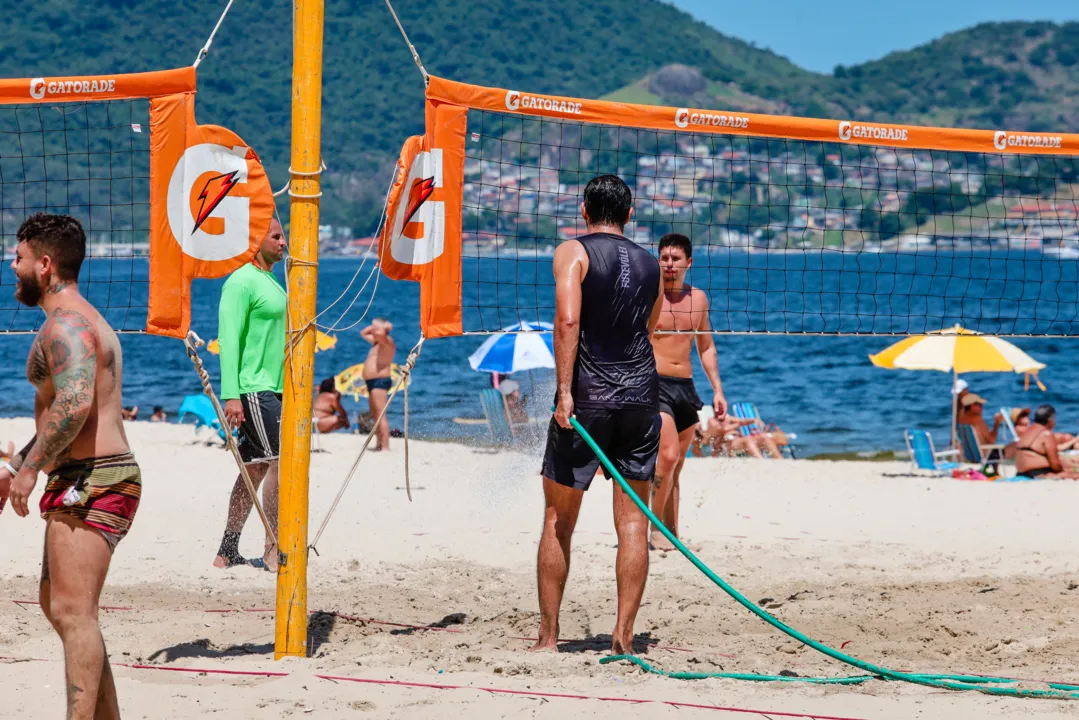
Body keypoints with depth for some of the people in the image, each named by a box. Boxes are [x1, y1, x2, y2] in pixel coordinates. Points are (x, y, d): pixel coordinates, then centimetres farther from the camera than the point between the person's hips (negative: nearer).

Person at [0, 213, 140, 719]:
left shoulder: (65, 324, -13)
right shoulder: (82, 319, 22)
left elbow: (74, 403, -29)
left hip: (90, 484, -11)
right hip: (90, 482, 11)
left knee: (72, 613, -15)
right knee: (56, 604, 19)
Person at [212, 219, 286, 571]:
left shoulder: (272, 283, 19)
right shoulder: (242, 282, -10)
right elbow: (229, 340, -15)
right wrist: (231, 395, -21)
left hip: (273, 388, 9)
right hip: (252, 389, -9)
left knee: (256, 468, 8)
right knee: (281, 461, -13)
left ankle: (227, 552, 13)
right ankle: (273, 551, -11)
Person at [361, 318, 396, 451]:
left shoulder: (388, 342, -10)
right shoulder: (377, 342, 20)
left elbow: (380, 333, -32)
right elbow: (363, 333, 35)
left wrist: (386, 327, -12)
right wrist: (374, 325, 20)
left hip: (380, 381, -11)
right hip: (372, 381, 11)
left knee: (380, 416, -16)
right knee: (375, 416, 13)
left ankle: (385, 447, -20)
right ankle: (379, 445, 17)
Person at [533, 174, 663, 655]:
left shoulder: (574, 253, -1)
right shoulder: (650, 264, 14)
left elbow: (568, 319, -15)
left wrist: (565, 390, -19)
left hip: (587, 397, -3)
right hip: (641, 394, 3)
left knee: (558, 520, 5)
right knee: (633, 521, 4)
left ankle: (548, 636, 6)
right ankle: (623, 634, -2)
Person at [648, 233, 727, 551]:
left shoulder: (698, 298, 12)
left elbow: (706, 348, 21)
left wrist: (717, 390, 16)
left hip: (686, 388, 6)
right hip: (654, 384, -6)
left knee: (674, 469, 9)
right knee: (668, 456, -22)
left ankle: (672, 534, 14)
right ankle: (655, 528, -12)